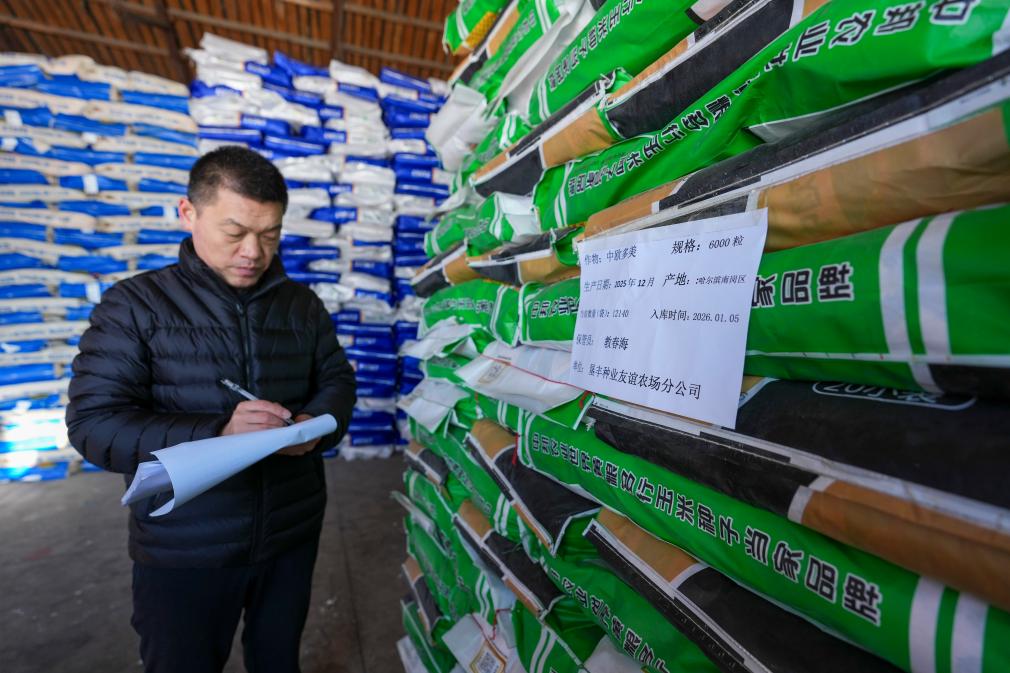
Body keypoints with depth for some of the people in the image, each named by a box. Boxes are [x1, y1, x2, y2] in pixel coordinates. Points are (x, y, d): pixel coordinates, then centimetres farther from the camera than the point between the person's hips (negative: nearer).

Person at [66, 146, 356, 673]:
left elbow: (337, 379, 7)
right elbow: (94, 421, -13)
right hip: (183, 550, -2)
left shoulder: (302, 303, 3)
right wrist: (214, 435, -28)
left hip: (292, 531, 3)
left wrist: (316, 423, -16)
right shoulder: (135, 304, -6)